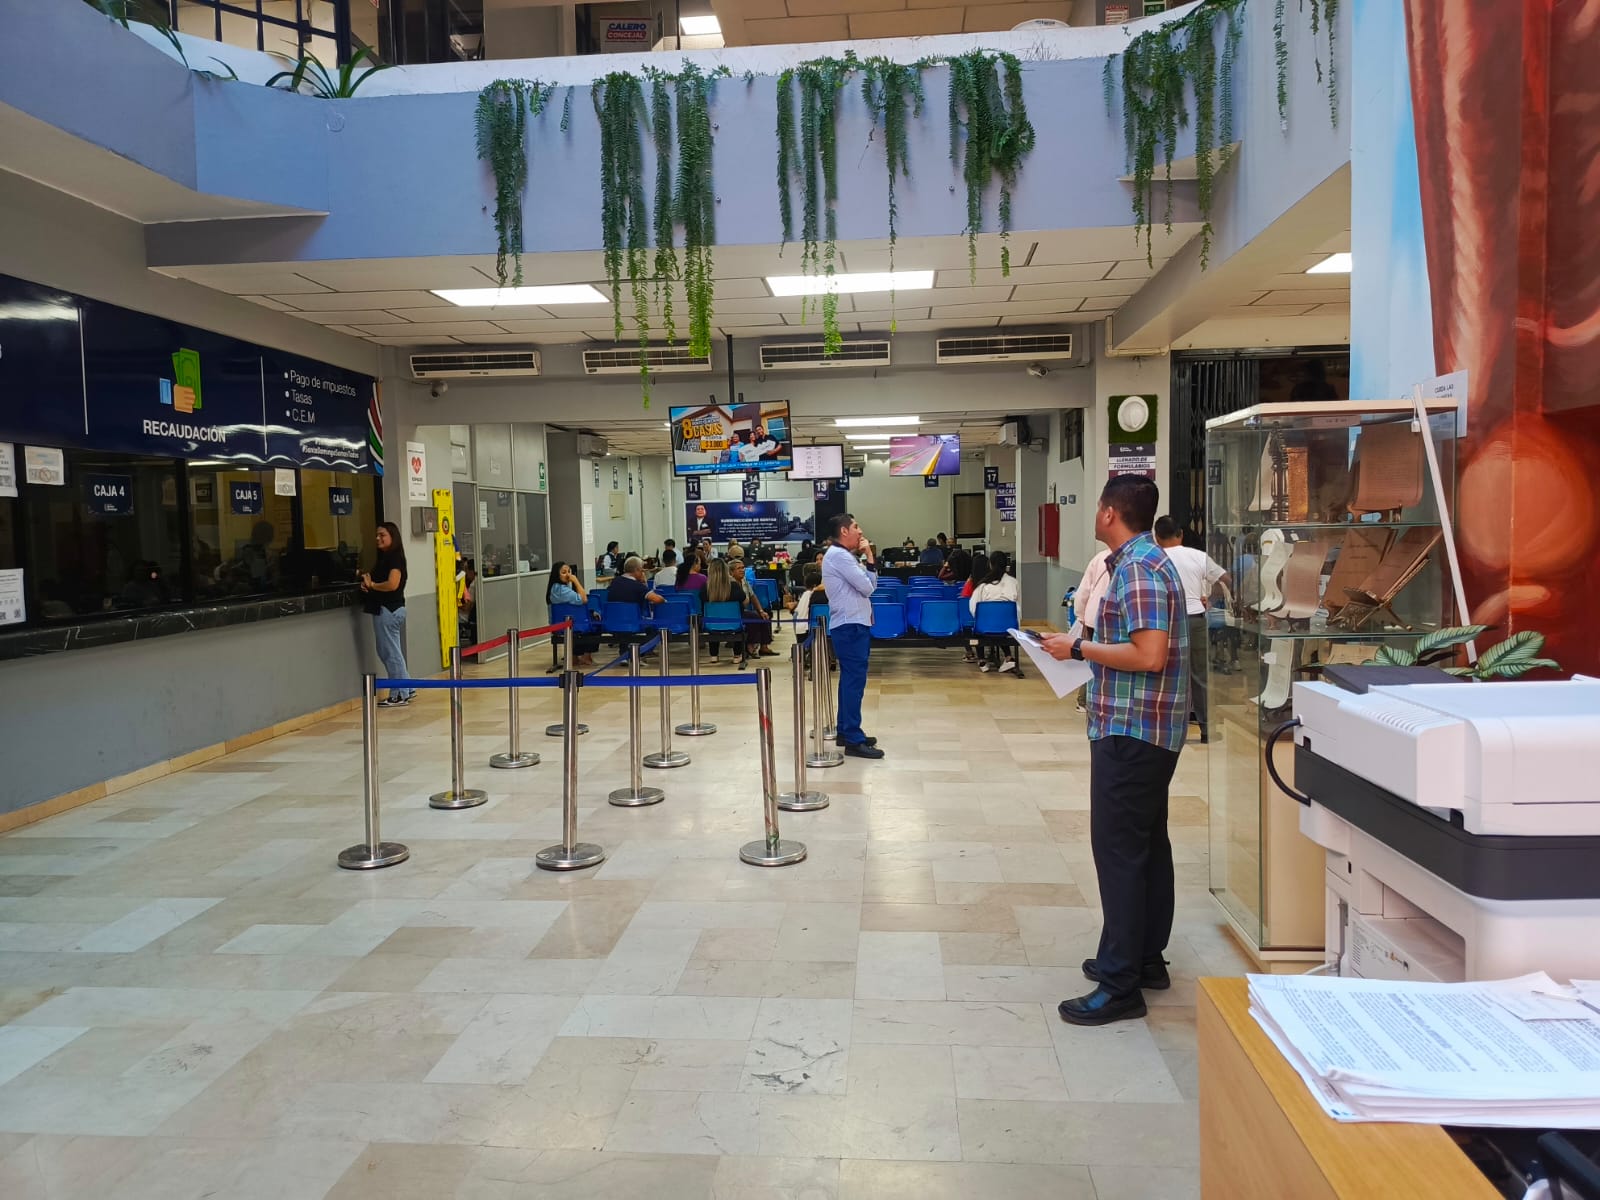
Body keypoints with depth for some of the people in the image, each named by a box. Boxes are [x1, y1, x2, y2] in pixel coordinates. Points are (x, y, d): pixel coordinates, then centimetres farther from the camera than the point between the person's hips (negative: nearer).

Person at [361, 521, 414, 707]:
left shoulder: (394, 557, -14)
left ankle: (399, 695, 5)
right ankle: (406, 689, 21)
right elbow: (377, 577, 20)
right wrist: (367, 582, -2)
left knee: (391, 652, -3)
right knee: (386, 652, 15)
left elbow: (392, 584, -24)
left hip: (389, 609, -10)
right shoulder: (384, 557, 15)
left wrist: (371, 585, -10)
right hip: (384, 608, 10)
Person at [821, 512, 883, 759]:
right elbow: (867, 587, -15)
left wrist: (868, 560, 7)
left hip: (853, 625, 11)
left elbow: (867, 585, 17)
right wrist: (869, 558, -3)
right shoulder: (838, 556, -14)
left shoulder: (843, 556, 18)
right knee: (855, 681, -11)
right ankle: (853, 740, -11)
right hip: (850, 627, -11)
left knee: (851, 680, 14)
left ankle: (846, 731, 22)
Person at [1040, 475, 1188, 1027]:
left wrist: (1079, 648, -18)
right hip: (1146, 729, 11)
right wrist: (1085, 646, 13)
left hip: (1130, 731, -11)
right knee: (1147, 844, 17)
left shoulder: (1137, 569, -18)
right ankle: (1146, 959, 30)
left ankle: (1120, 985, 1)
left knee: (1119, 851, -6)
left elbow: (1149, 655, -26)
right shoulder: (1147, 561, 14)